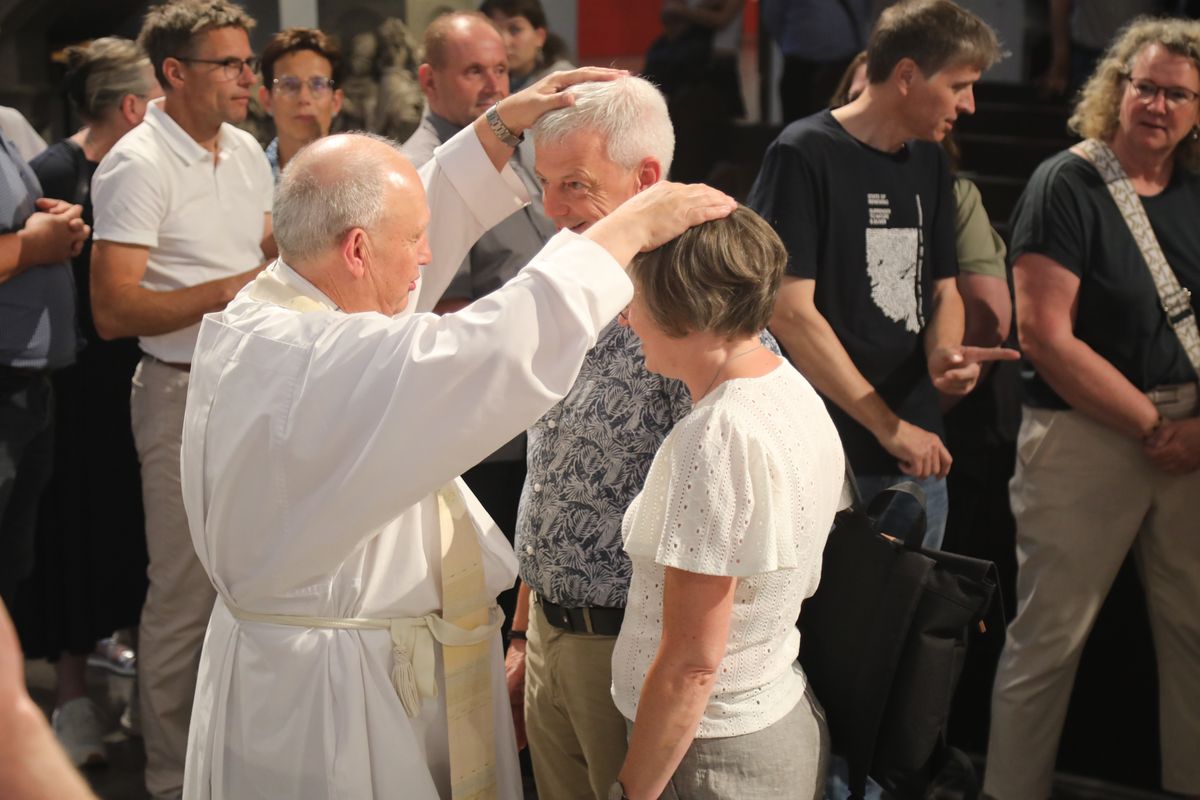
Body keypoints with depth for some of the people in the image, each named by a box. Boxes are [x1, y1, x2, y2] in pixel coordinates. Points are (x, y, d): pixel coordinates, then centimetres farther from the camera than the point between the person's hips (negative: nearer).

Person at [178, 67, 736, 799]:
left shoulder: (257, 319, 1)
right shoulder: (320, 360, -29)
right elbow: (500, 346, -35)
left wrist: (503, 127, 11)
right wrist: (631, 228, -24)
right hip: (330, 697, -10)